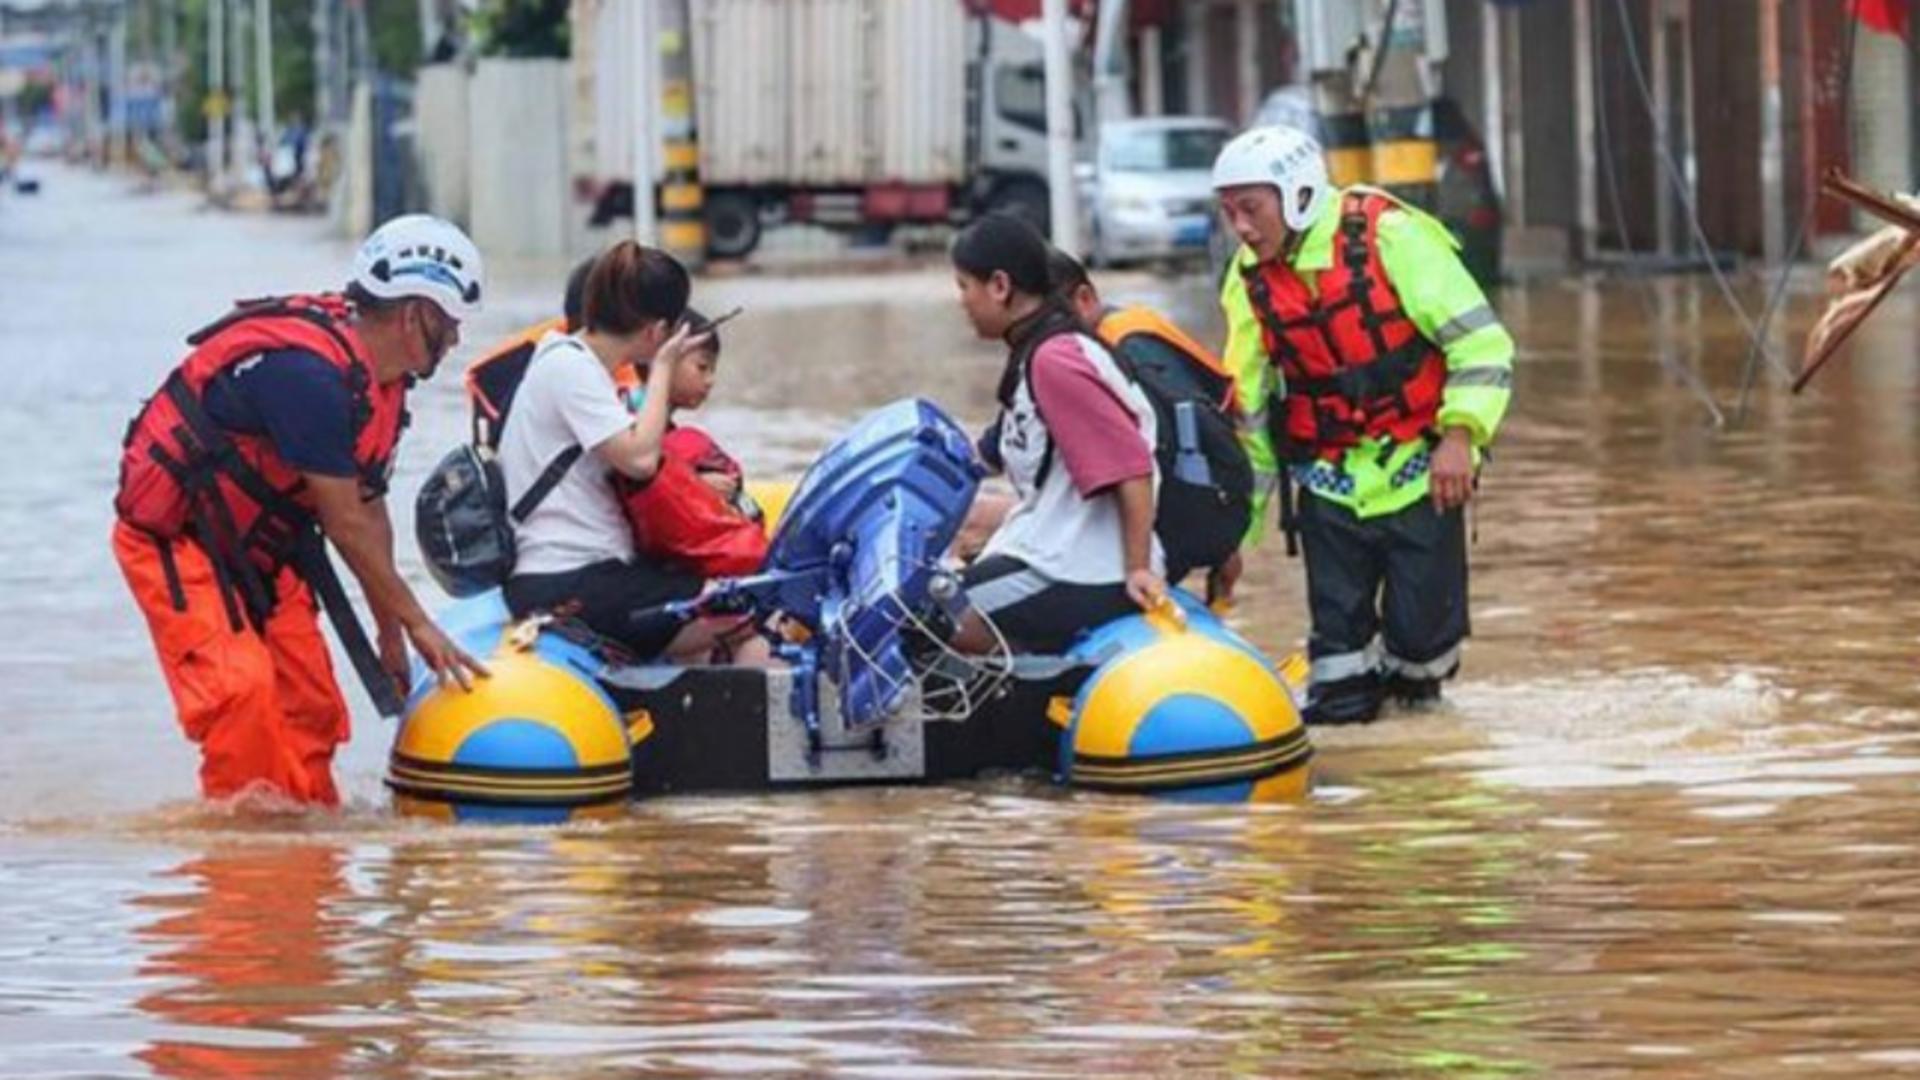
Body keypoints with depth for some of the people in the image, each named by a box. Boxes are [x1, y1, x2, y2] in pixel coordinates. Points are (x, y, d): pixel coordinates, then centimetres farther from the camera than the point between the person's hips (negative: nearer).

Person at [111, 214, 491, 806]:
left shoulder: (379, 378, 1)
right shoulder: (310, 373, -30)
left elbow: (369, 511, 9)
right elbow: (346, 525, -24)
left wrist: (391, 635, 11)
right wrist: (417, 624, -16)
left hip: (254, 546, 10)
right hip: (171, 540, -10)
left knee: (309, 703, 5)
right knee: (241, 689, -23)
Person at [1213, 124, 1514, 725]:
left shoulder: (1390, 237, -13)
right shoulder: (1249, 281, 2)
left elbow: (1480, 342, -11)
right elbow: (1248, 407, 10)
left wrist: (1460, 434, -19)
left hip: (1418, 470, -4)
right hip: (1328, 482, 4)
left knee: (1422, 624, -6)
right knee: (1337, 625, -2)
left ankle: (1414, 674, 25)